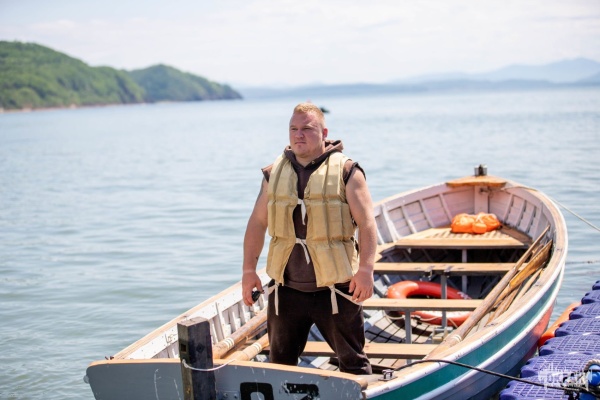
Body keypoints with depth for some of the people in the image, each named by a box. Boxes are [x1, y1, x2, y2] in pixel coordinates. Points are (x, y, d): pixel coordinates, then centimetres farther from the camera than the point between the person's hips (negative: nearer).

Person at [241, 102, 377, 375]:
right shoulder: (274, 173, 8)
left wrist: (366, 269, -17)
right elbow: (257, 223, 11)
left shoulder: (346, 171, -3)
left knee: (353, 362, 8)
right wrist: (249, 270, 6)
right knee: (280, 362, 15)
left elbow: (366, 223, -7)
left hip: (336, 288, -3)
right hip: (286, 289, 4)